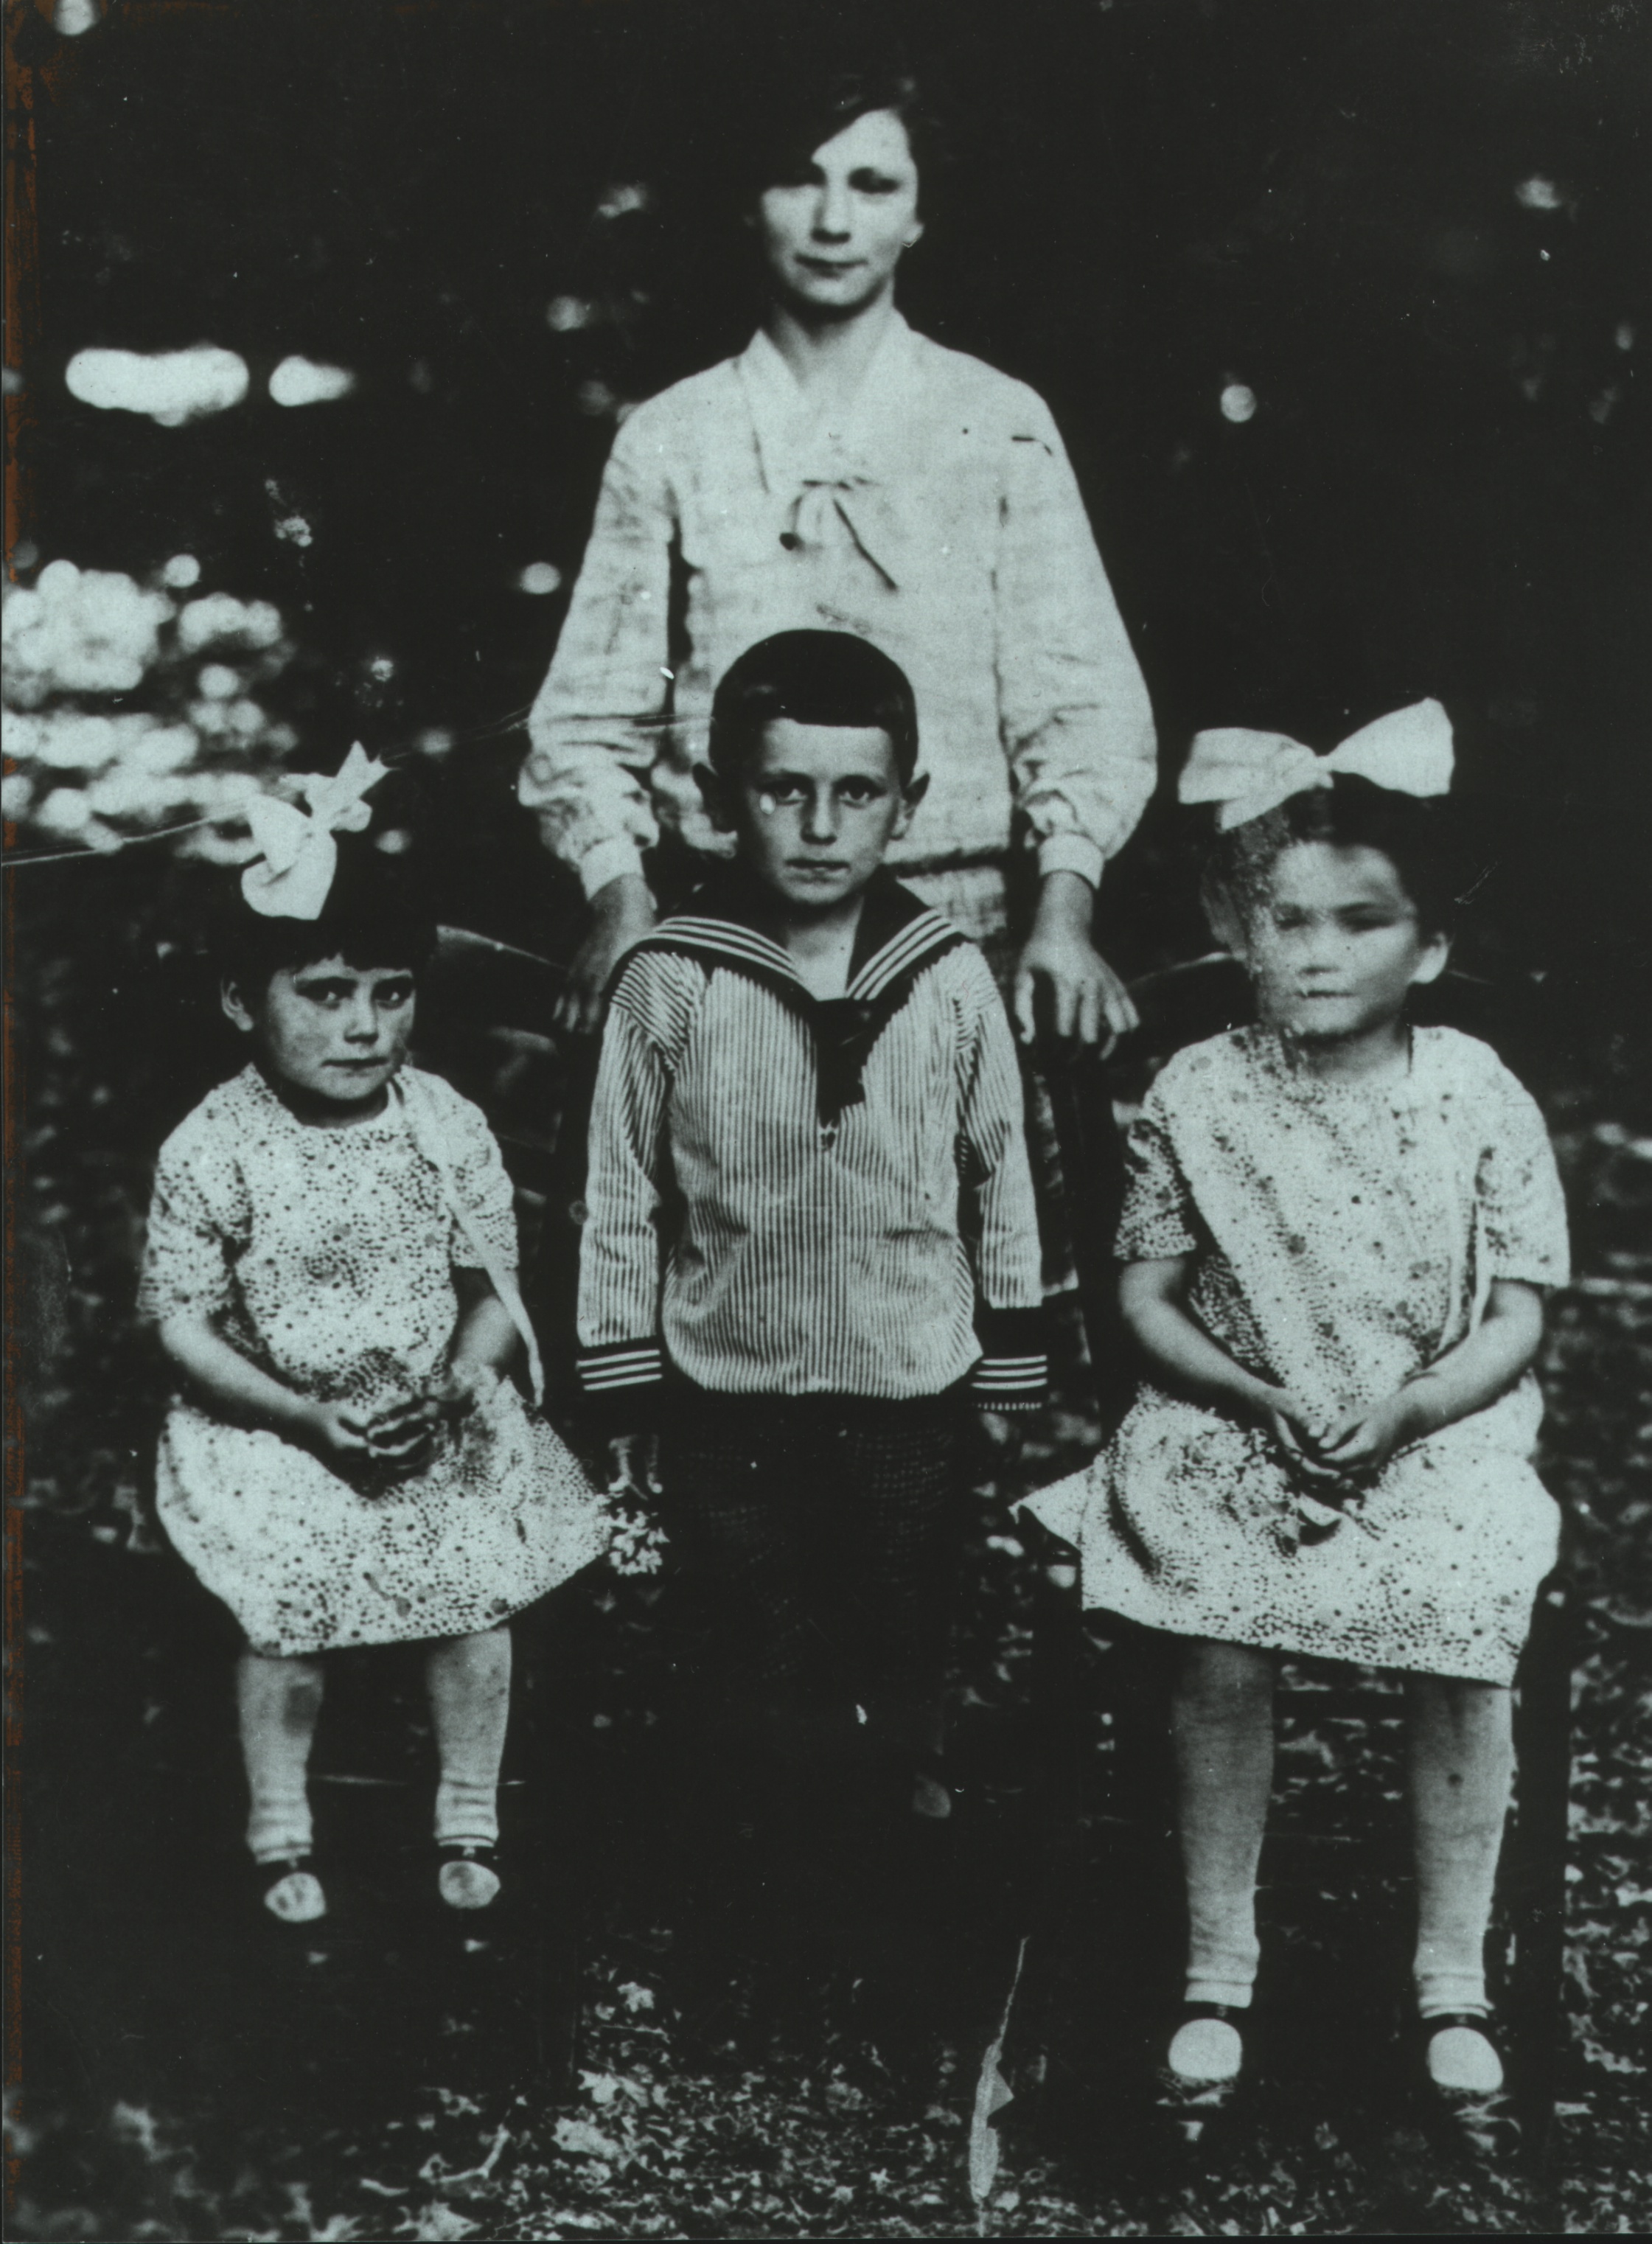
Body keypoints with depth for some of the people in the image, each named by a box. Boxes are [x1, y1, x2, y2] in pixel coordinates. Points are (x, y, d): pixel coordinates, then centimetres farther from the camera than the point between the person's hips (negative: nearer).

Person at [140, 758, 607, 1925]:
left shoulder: (449, 1128, -6)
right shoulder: (211, 1152, -13)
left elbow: (497, 1288, 1)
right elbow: (183, 1320, -9)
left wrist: (456, 1382, -17)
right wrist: (313, 1419, -17)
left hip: (441, 1420, 2)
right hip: (279, 1431, -2)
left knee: (478, 1593, -5)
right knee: (289, 1619, -8)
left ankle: (470, 1814, 19)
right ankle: (281, 1827, 19)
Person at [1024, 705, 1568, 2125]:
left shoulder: (1479, 1100, -4)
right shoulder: (1197, 1098, -3)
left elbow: (1519, 1315, -2)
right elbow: (1146, 1291, 2)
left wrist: (1410, 1406, -18)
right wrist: (1260, 1397, -12)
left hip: (1437, 1435, 0)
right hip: (1239, 1437, 0)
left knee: (1465, 1678, -16)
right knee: (1220, 1670, -15)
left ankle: (1453, 1978, 7)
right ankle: (1219, 1968, 7)